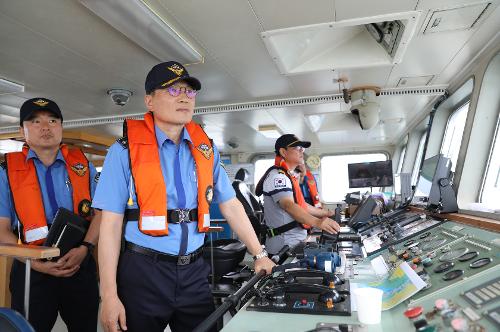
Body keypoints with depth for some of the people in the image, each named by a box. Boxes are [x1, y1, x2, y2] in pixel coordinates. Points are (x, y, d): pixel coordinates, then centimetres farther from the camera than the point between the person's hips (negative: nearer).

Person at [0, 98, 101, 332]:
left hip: (81, 266, 2)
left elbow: (101, 213, 0)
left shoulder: (83, 166, 6)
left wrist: (84, 248, -14)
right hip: (32, 271, -1)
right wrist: (35, 262, -13)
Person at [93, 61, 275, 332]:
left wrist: (259, 255, 7)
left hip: (194, 271, 4)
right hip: (143, 271, -3)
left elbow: (231, 206, 8)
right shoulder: (126, 150, -6)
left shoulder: (206, 148, 5)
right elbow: (111, 223, -8)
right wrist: (109, 294, -11)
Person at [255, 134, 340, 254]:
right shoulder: (277, 176, -15)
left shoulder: (288, 176, 18)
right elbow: (289, 206, -29)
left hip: (295, 239, 9)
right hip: (286, 243, -9)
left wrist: (326, 213, 25)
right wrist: (317, 222, -41)